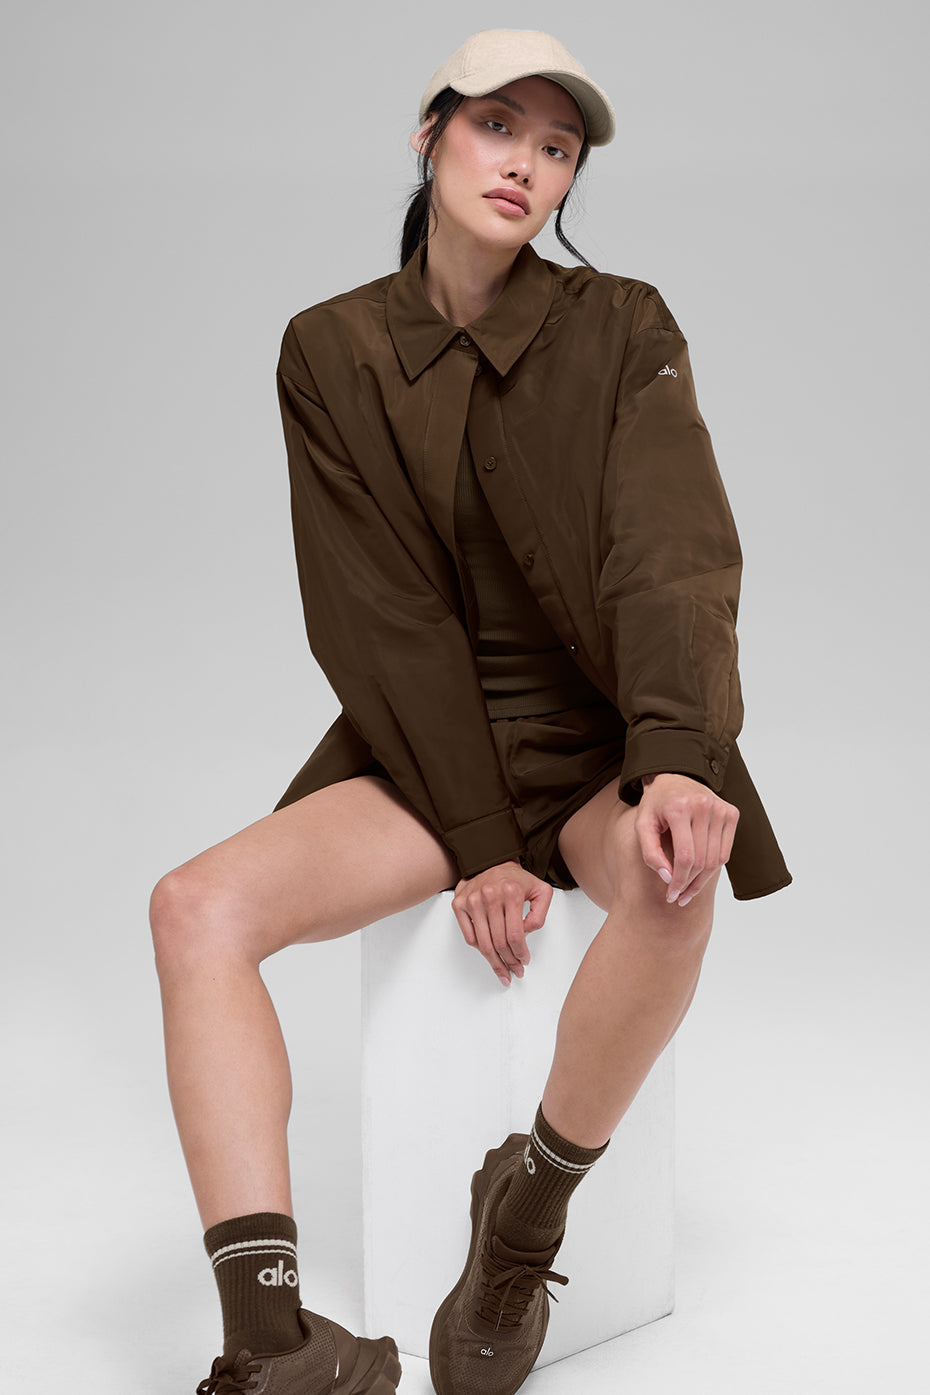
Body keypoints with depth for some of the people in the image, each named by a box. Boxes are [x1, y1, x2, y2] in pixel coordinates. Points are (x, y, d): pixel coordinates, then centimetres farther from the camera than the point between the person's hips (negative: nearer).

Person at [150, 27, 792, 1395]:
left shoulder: (623, 331, -4)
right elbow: (382, 617, -6)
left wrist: (674, 765, -36)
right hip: (424, 754, 2)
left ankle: (527, 1212, -14)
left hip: (600, 746, -1)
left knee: (675, 877, -37)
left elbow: (675, 558, -17)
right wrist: (478, 842, -14)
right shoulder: (332, 353, 0)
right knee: (197, 905, -24)